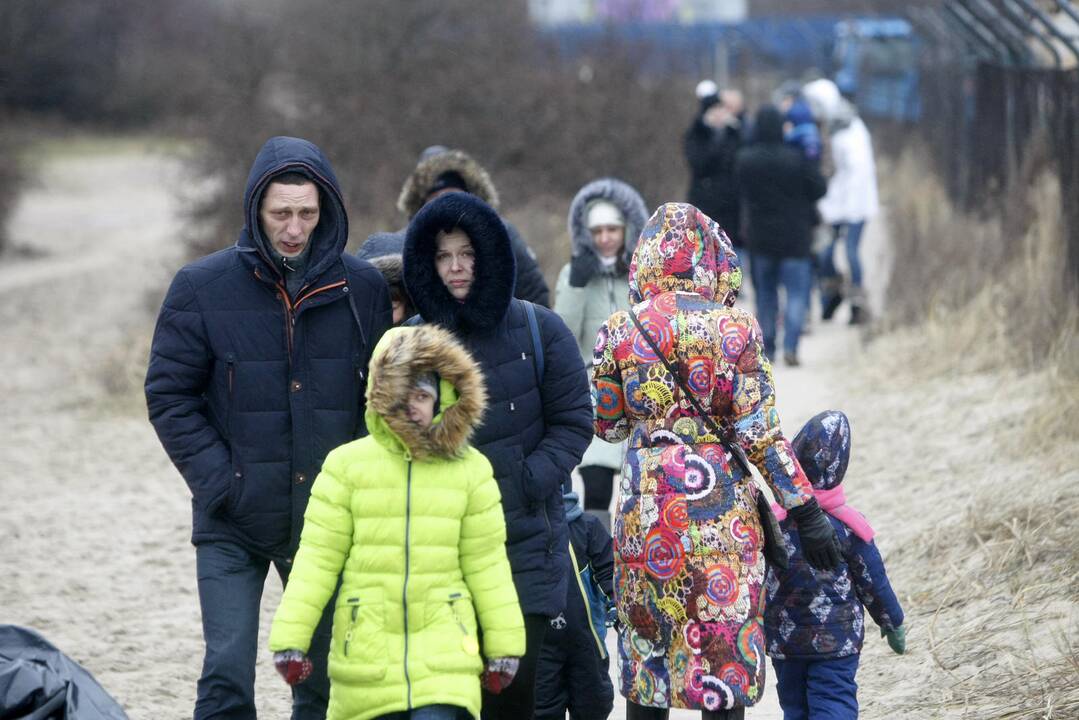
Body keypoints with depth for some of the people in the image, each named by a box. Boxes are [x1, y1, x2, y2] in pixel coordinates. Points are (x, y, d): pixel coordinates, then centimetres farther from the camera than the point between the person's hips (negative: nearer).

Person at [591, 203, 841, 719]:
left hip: (646, 501, 2)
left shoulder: (619, 331, 0)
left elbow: (606, 425, 9)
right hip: (720, 502, -2)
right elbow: (760, 432, -9)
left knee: (646, 637, 12)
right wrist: (806, 511, -4)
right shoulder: (732, 327, -7)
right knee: (723, 639, 3)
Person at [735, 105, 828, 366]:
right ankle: (790, 346, -14)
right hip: (795, 238, -2)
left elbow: (743, 192, 6)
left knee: (765, 295, 14)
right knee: (796, 292, 1)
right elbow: (819, 188, -4)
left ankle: (767, 348, 17)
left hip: (759, 238, 2)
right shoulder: (797, 158, -13)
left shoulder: (745, 159, -7)